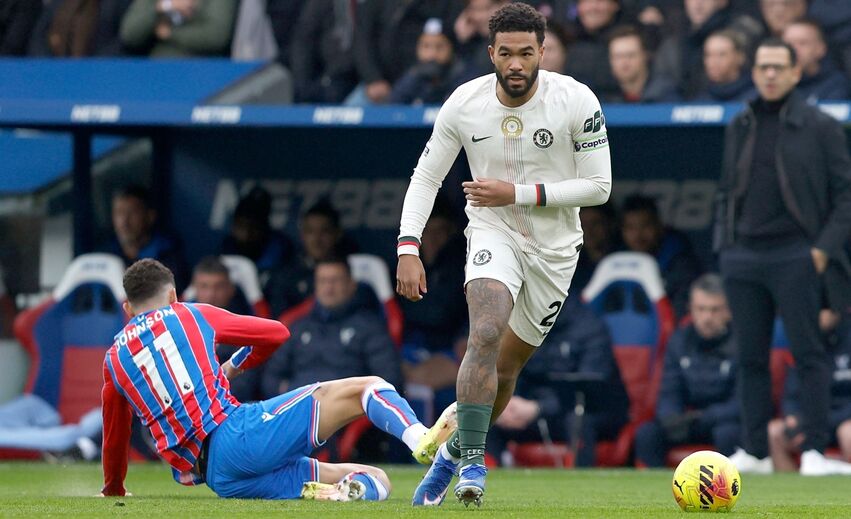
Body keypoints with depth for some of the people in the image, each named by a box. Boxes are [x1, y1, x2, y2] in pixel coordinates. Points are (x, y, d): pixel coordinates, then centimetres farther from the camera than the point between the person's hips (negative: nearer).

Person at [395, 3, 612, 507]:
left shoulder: (577, 101, -17)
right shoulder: (464, 104, -11)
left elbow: (598, 186, -14)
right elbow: (426, 177, -1)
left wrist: (519, 192, -22)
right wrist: (408, 248, -13)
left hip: (555, 246, 1)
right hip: (493, 233, -1)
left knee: (506, 367, 10)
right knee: (486, 334, -27)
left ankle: (454, 452, 33)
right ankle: (473, 463, -24)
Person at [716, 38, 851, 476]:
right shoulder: (738, 128, 14)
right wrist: (724, 243, 9)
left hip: (795, 255, -5)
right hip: (741, 258, 5)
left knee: (808, 354, -6)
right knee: (750, 356, 6)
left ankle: (815, 449, -4)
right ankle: (754, 451, 11)